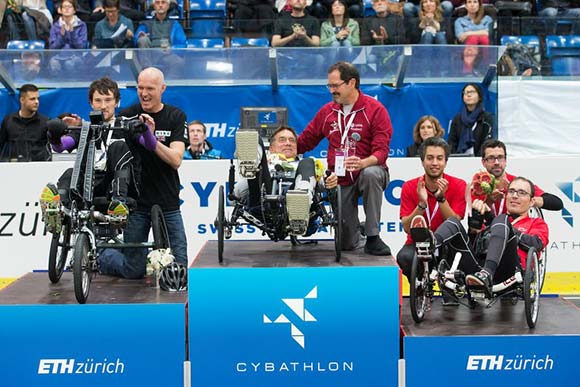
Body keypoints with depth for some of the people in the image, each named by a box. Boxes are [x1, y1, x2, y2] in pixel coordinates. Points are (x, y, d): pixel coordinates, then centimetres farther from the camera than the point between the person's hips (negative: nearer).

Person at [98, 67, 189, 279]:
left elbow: (176, 160, -12)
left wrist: (152, 140, -28)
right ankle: (100, 255, 30)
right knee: (134, 271, 1)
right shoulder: (127, 115, -1)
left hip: (168, 204, 1)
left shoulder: (176, 117, 0)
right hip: (136, 202, -1)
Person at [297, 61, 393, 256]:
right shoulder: (327, 111, 8)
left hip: (368, 170, -3)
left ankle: (372, 237, -29)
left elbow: (381, 151, -15)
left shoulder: (375, 109, -8)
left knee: (371, 174, -41)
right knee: (347, 243, -3)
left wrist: (363, 163, -35)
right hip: (339, 180, 3)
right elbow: (304, 141, 12)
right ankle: (359, 232, 37)